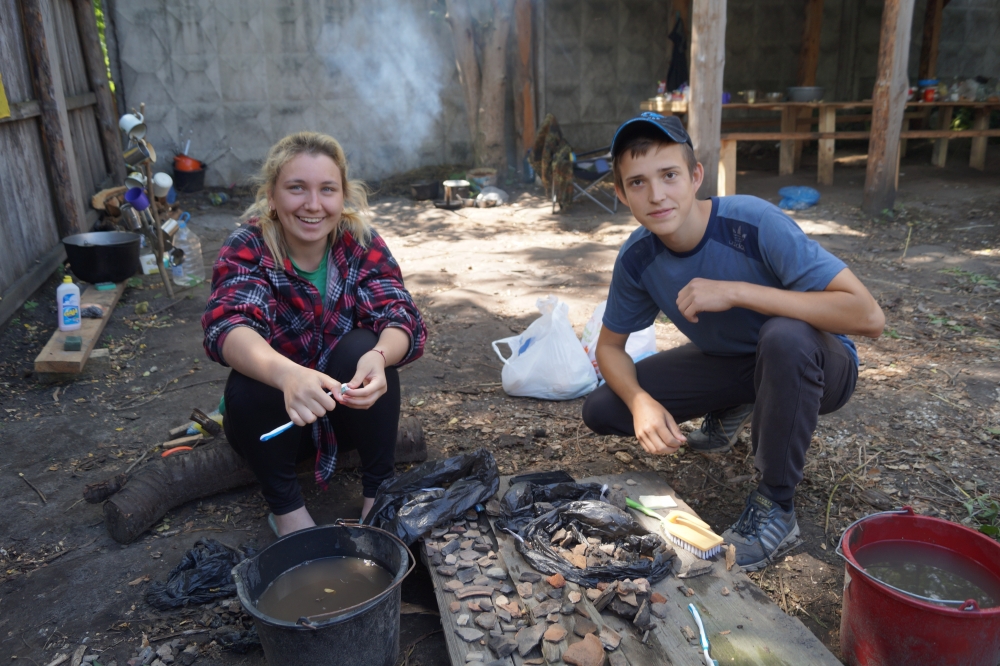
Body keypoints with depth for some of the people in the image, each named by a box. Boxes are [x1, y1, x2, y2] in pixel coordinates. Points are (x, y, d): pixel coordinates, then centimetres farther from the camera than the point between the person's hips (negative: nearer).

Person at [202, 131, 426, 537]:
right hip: (275, 415, -1)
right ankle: (284, 503, -8)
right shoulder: (247, 249, -17)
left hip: (350, 407, 1)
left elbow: (403, 319, -25)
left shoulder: (361, 243, -13)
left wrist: (378, 357, -50)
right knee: (246, 389, -30)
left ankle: (378, 488, -11)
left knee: (363, 347, -27)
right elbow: (226, 326, -36)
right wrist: (287, 375, -58)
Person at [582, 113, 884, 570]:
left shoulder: (755, 224, -31)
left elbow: (868, 317, -37)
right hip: (729, 361, 5)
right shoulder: (637, 257, -15)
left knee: (784, 335, -41)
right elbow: (610, 346, -3)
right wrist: (642, 402, -24)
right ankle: (732, 410, 16)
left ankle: (774, 509, -18)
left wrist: (736, 291, -39)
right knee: (601, 410, -10)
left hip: (813, 365, -4)